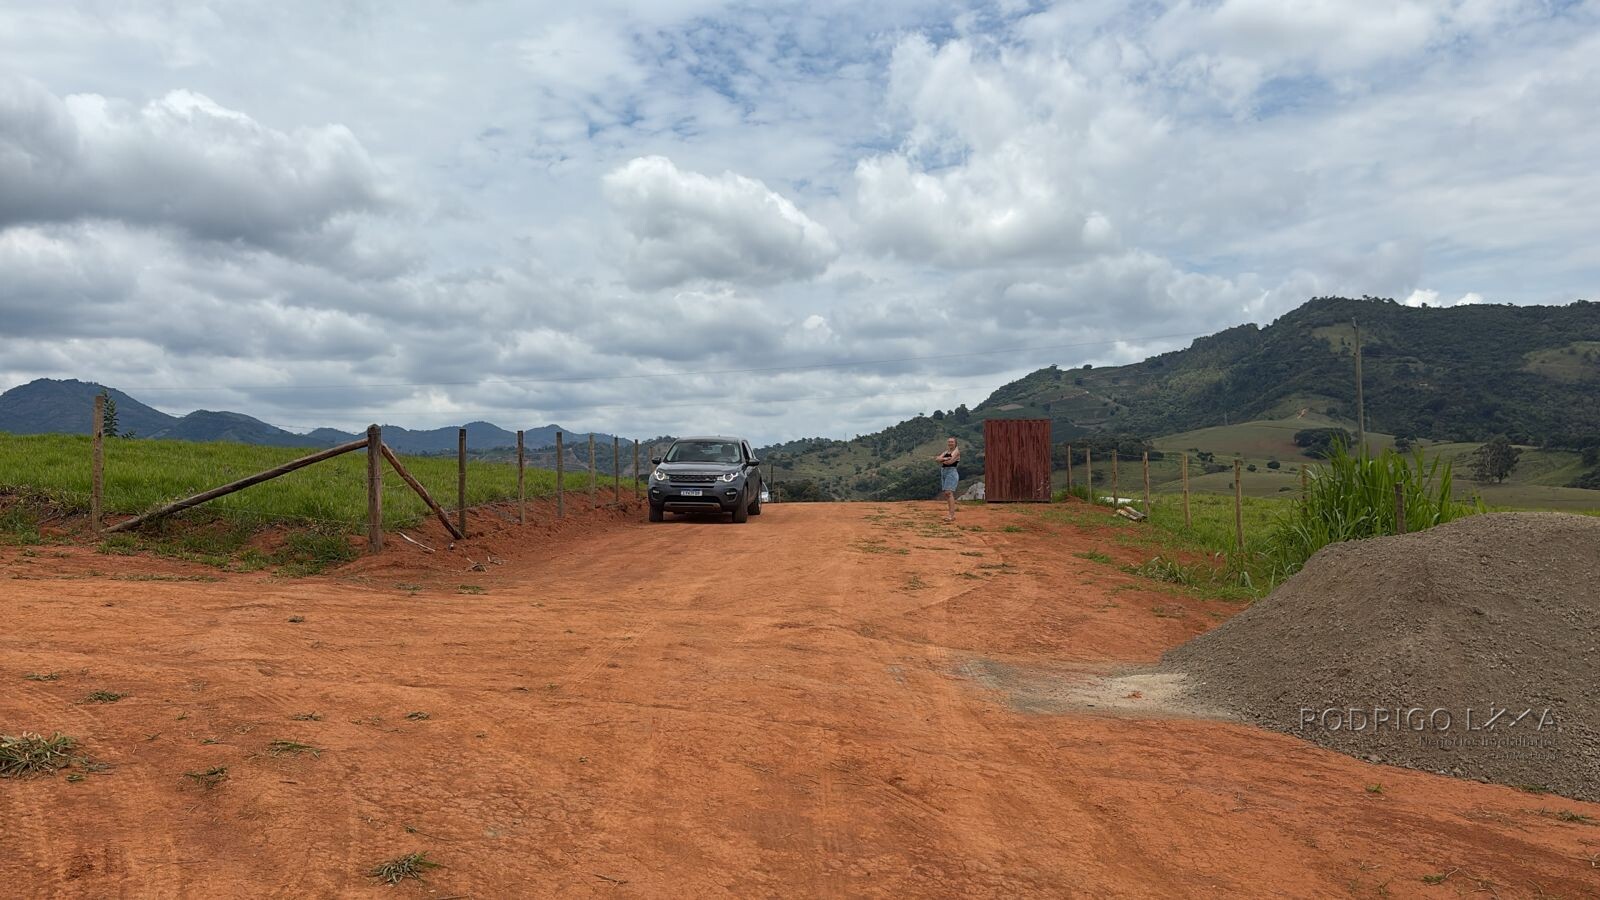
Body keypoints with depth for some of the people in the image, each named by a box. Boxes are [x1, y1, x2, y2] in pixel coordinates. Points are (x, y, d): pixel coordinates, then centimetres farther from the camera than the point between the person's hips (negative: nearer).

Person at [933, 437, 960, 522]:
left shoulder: (956, 451, -2)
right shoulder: (946, 452, 20)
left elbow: (950, 462, -15)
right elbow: (938, 458, 4)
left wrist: (941, 460, 1)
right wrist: (944, 459, -16)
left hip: (951, 472, -8)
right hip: (943, 473, 8)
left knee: (949, 493, -19)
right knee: (945, 494, 6)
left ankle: (951, 515, -25)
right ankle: (953, 514, 12)